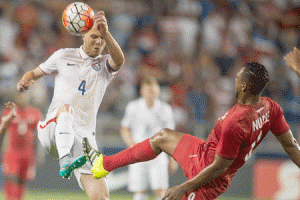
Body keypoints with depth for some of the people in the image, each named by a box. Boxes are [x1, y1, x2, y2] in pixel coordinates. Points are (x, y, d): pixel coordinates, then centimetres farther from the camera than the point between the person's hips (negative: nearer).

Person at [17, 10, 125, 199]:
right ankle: (65, 161, -57)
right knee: (66, 108, -38)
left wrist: (106, 33, -32)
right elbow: (35, 73, 23)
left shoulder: (105, 65, 11)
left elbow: (119, 60, -13)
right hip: (53, 132, -1)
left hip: (84, 137, 2)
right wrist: (26, 81, -4)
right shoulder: (64, 56, 13)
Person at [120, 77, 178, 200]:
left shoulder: (165, 109, 3)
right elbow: (124, 130, 8)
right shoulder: (133, 108, 1)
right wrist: (133, 145, -11)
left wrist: (173, 159, 8)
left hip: (158, 155, 0)